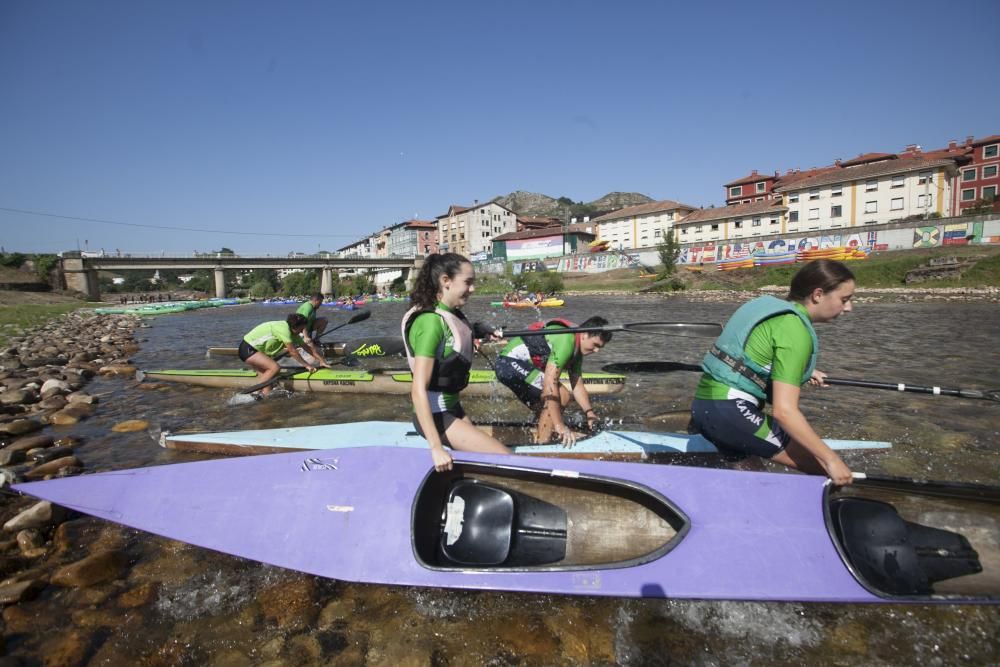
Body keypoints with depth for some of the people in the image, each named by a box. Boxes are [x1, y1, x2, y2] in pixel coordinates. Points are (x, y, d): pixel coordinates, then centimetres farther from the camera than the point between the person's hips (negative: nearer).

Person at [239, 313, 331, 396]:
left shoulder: (293, 332, 2)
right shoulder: (283, 328, -26)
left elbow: (308, 346, 7)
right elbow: (293, 351, -22)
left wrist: (322, 360, 6)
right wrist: (307, 365, -15)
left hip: (254, 349, 10)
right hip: (248, 349, -10)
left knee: (266, 378, 6)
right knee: (274, 367, -20)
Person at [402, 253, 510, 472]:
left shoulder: (453, 314, -1)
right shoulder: (431, 322, -25)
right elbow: (418, 390, -29)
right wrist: (436, 448, -30)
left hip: (452, 407, 9)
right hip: (435, 415, -9)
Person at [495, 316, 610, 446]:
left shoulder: (577, 349, 9)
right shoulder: (567, 340, -22)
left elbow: (577, 385, 13)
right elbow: (550, 382, -27)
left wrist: (590, 412, 1)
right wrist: (559, 425, -27)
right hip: (510, 362, -11)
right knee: (560, 395, -17)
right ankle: (542, 445, -12)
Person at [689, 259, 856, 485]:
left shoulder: (775, 306, 13)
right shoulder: (794, 329, -15)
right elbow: (784, 410, -21)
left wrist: (804, 372, 31)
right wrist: (831, 459, -15)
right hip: (729, 411, -10)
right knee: (824, 467, -6)